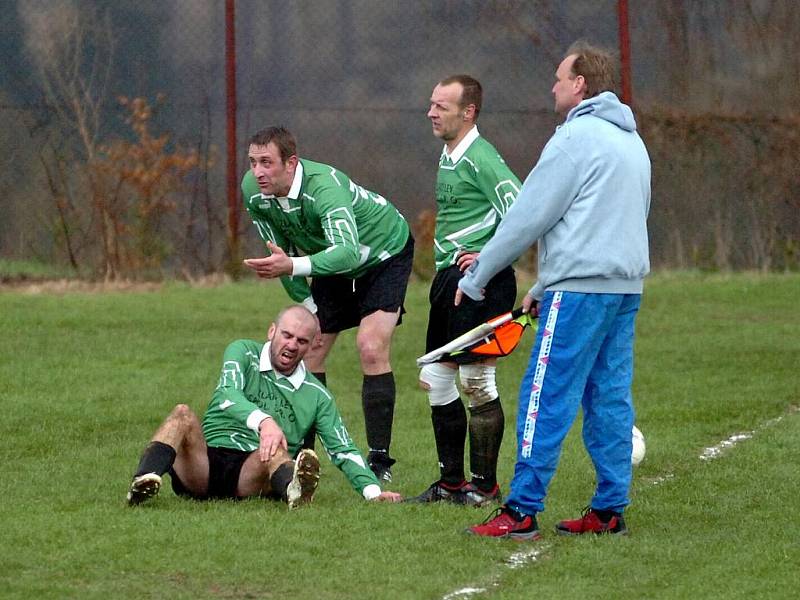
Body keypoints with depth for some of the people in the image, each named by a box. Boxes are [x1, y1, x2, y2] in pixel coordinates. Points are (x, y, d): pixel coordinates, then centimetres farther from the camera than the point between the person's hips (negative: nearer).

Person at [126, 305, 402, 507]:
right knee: (183, 414, -29)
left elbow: (343, 450, 12)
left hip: (252, 473, 0)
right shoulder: (243, 352, 9)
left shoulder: (316, 395, 16)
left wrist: (372, 490, -7)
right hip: (204, 463, 0)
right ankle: (144, 480, -56)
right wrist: (263, 422, -33)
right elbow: (228, 395, -12)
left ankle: (294, 488, -71)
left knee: (275, 449, -34)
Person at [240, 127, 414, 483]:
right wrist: (306, 304, -6)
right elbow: (279, 250, -3)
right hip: (330, 262, 7)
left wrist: (293, 266, -67)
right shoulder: (253, 191, -19)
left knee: (371, 349, -20)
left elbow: (347, 251, -55)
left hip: (383, 251, -7)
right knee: (308, 353, -1)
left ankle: (379, 460, -15)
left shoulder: (325, 187, -41)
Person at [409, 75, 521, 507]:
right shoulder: (447, 155, 15)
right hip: (448, 277, 10)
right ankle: (451, 482, 18)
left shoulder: (481, 159, -14)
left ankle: (484, 484, 3)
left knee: (476, 381, -5)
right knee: (436, 380, 10)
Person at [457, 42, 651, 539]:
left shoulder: (575, 138, -11)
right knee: (609, 397, 10)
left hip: (580, 289, -9)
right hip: (626, 285, 9)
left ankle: (522, 511, -7)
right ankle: (610, 510, 9)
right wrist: (543, 288, 23)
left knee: (547, 399, -7)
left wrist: (476, 278, -1)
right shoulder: (631, 140, 18)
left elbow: (529, 216, -10)